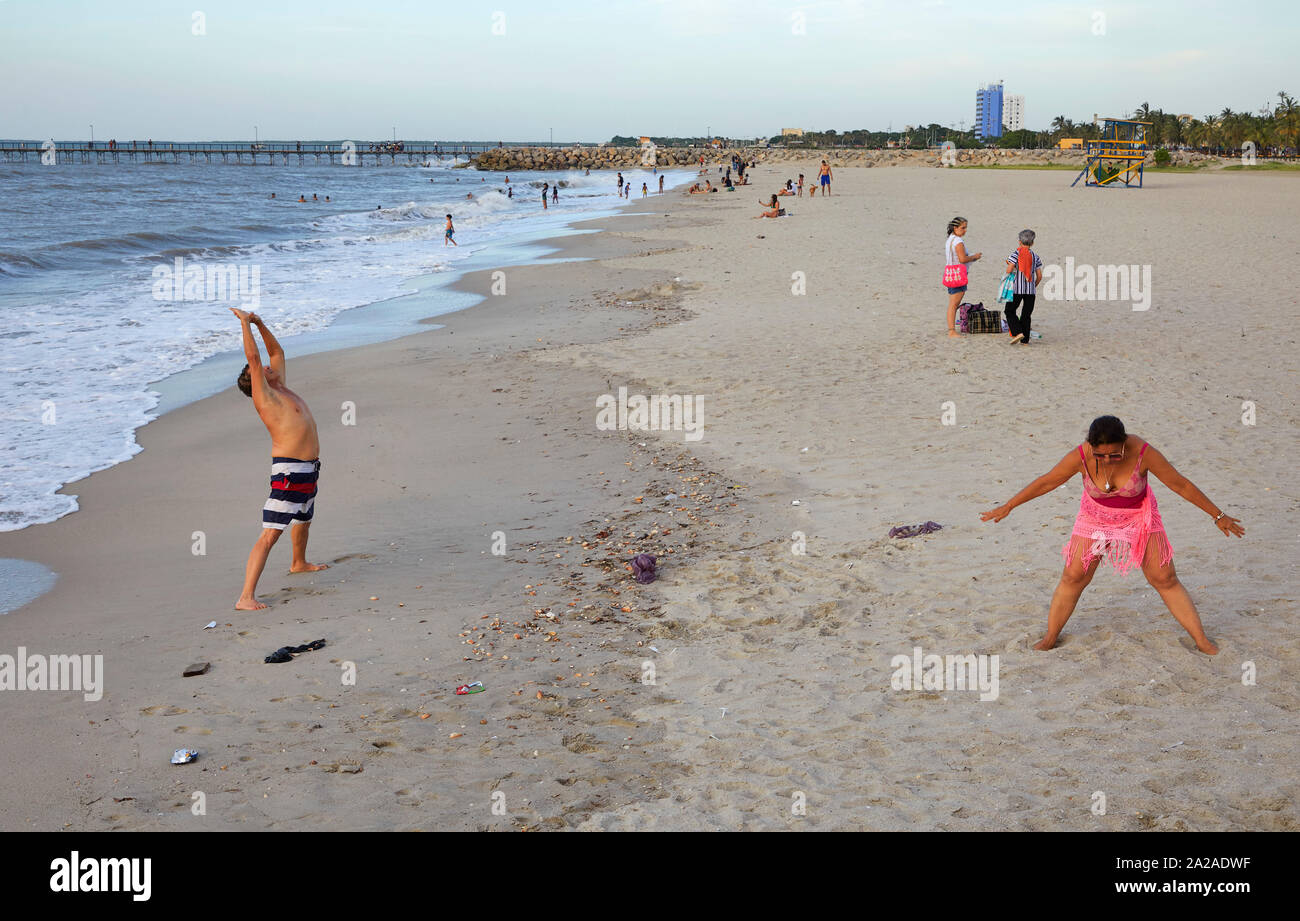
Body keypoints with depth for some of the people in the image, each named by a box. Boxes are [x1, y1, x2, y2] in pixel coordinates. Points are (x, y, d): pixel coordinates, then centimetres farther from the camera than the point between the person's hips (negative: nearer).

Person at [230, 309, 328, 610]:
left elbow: (277, 351, 24)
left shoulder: (280, 388, 12)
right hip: (288, 471, -10)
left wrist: (260, 324, 13)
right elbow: (254, 358, -21)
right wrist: (245, 323, -14)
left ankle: (299, 563, 59)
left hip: (308, 469, 10)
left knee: (304, 518, 32)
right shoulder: (264, 397, -12)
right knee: (270, 534, -15)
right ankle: (246, 597, -20)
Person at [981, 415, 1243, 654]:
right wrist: (1007, 506, -5)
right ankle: (1050, 639, 18)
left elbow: (1180, 484, -19)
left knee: (1165, 580, 1)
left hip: (1138, 517, -1)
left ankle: (1202, 641, 11)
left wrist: (1218, 515, -10)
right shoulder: (1081, 456, -28)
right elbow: (1047, 481, -12)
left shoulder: (1142, 452, -31)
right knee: (1073, 577, 3)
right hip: (1095, 517, 1)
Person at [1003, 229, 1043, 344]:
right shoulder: (1035, 256, 6)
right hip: (1031, 290, 3)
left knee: (1010, 311, 7)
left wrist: (1008, 263, 8)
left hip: (1017, 289, -3)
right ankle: (1025, 339, 9)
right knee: (1026, 314, 10)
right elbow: (1039, 276, 5)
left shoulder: (1015, 255, -5)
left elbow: (1009, 271, -14)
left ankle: (1018, 332, -12)